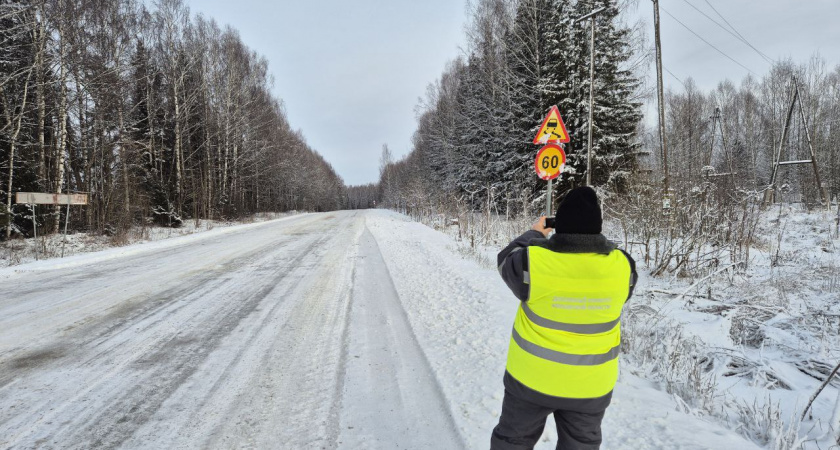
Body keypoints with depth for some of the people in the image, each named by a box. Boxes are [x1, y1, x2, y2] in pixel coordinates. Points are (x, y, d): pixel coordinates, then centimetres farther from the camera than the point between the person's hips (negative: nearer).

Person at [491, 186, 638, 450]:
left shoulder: (533, 261, -21)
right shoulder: (621, 265, -15)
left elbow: (507, 260, 1)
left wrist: (534, 236, 16)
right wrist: (594, 237, 16)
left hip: (532, 376, -1)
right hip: (591, 384, 2)